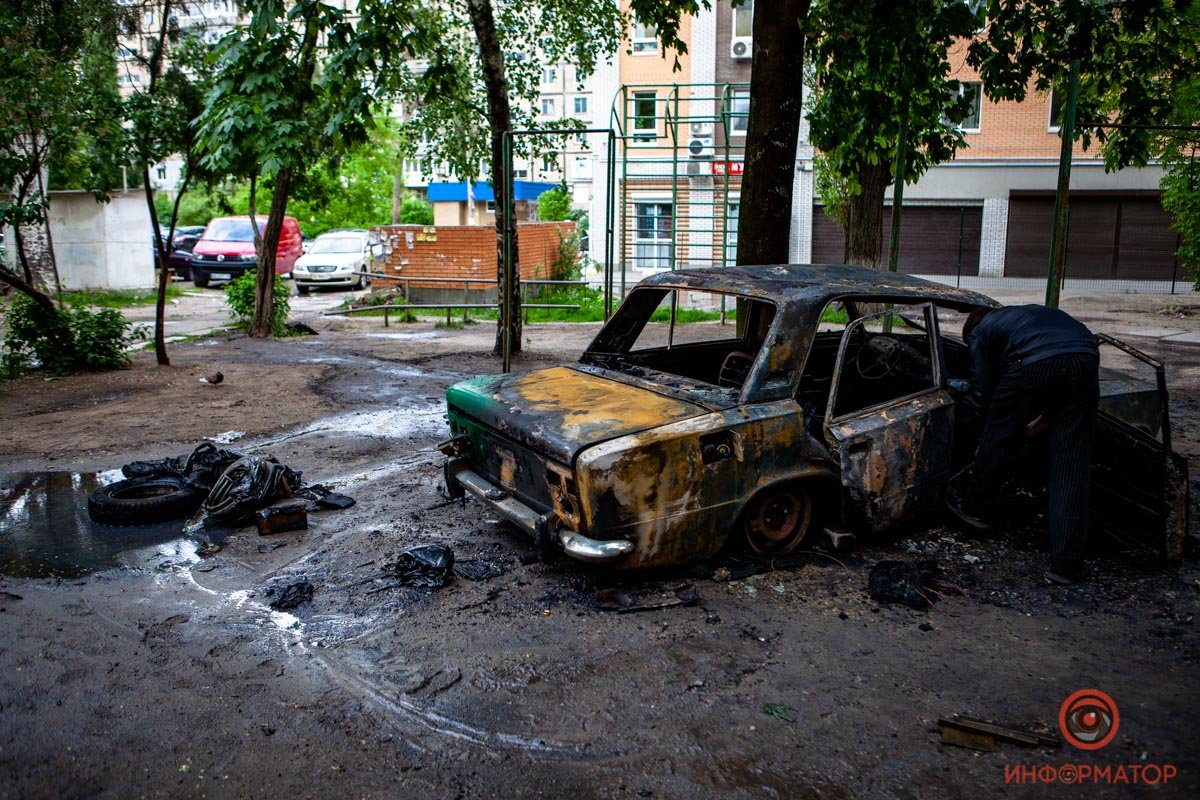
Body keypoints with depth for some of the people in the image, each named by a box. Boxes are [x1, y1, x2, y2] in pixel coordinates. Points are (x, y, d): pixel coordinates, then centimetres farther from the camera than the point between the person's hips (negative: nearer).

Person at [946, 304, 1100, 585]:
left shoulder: (980, 331, 28)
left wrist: (983, 439, 38)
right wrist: (1046, 416, 37)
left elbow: (985, 390, 25)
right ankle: (1067, 564, 10)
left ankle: (974, 508, 39)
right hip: (1086, 361, 5)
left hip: (1035, 364, -5)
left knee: (998, 438, 20)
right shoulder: (1033, 313, 43)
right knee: (1071, 466, 8)